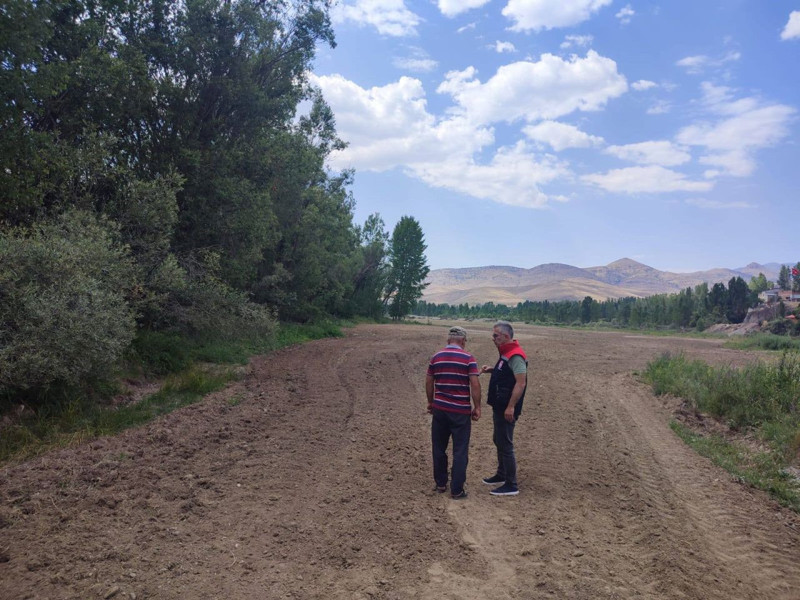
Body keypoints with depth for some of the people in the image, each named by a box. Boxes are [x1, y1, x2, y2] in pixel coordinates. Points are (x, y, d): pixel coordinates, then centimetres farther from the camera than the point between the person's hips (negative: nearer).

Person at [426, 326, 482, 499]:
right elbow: (475, 384, -12)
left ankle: (440, 484, 25)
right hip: (461, 411, -3)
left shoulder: (436, 357, 4)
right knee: (460, 451, 5)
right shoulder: (468, 358, -7)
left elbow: (429, 383, 8)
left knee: (439, 448, 16)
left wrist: (430, 402, 20)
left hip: (440, 408, 4)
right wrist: (477, 407, -4)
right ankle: (457, 490, 7)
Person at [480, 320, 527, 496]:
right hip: (499, 407, 10)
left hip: (506, 409, -10)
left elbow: (521, 382, -25)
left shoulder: (515, 356, -20)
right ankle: (501, 475, 36)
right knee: (498, 441, 21)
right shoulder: (506, 353, 11)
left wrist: (511, 407, -27)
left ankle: (511, 485, 6)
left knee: (505, 445, -4)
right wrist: (492, 370, 8)